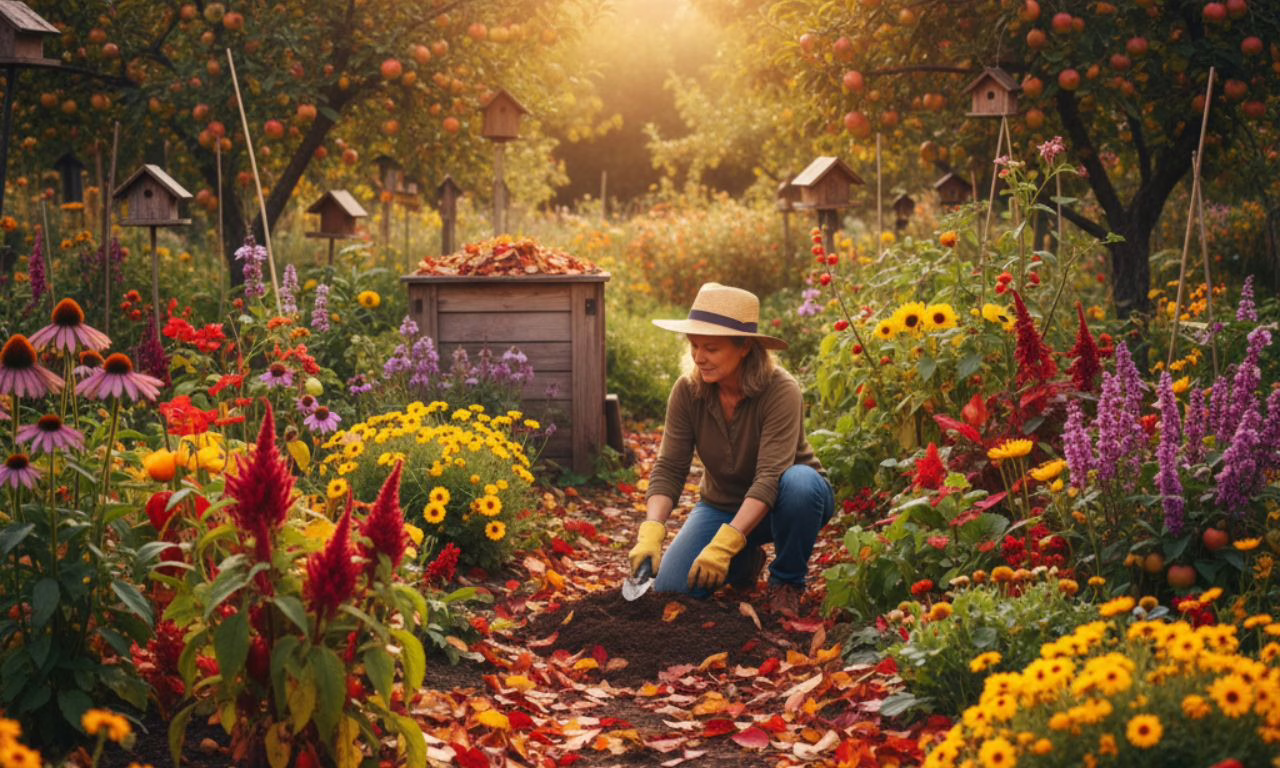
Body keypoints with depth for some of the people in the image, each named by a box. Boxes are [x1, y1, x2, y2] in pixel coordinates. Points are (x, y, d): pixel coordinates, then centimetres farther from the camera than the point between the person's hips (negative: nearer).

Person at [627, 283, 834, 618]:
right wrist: (651, 531, -34)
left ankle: (787, 581, -11)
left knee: (799, 482, -39)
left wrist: (724, 544, -46)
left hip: (781, 503, -3)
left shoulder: (780, 391, -28)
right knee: (671, 588, -16)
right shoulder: (688, 391, -15)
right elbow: (669, 469, -16)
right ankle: (746, 562, 16)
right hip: (723, 504, 4)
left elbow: (770, 478, -36)